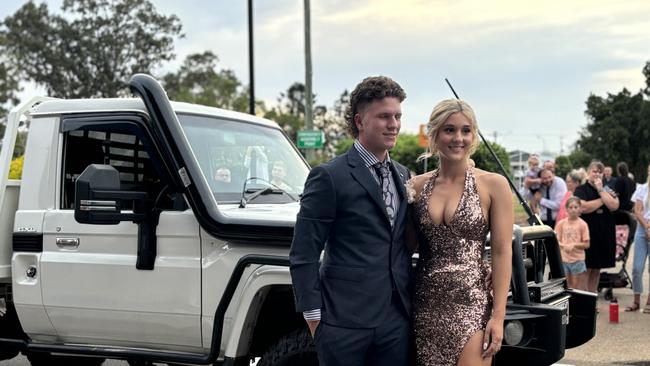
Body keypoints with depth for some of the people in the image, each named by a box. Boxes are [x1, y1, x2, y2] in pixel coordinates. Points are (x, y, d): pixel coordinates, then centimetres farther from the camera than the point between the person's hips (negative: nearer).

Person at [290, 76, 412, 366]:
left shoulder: (403, 176, 13)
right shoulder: (329, 177, -8)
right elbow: (303, 255, -8)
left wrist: (410, 303, 13)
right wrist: (313, 315, -11)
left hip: (397, 320, 6)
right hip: (345, 320, -6)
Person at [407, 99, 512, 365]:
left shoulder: (493, 185, -2)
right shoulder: (417, 186, 6)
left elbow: (502, 252, -5)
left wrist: (498, 316, -10)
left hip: (471, 304, -3)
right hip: (424, 303, 3)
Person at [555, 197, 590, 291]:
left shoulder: (582, 224, -4)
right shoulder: (561, 223, 3)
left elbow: (586, 244, -3)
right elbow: (556, 241, 4)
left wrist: (574, 245, -17)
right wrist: (565, 246, -15)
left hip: (578, 259, -2)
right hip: (563, 259, 2)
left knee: (580, 288, 1)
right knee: (567, 286, 10)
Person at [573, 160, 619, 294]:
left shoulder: (607, 190, 14)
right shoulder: (581, 190, 1)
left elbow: (614, 206, -4)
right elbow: (584, 207, -17)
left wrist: (601, 190, -5)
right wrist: (603, 200, -7)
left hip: (604, 233, 5)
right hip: (587, 231, -5)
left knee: (597, 268, 9)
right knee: (586, 268, -5)